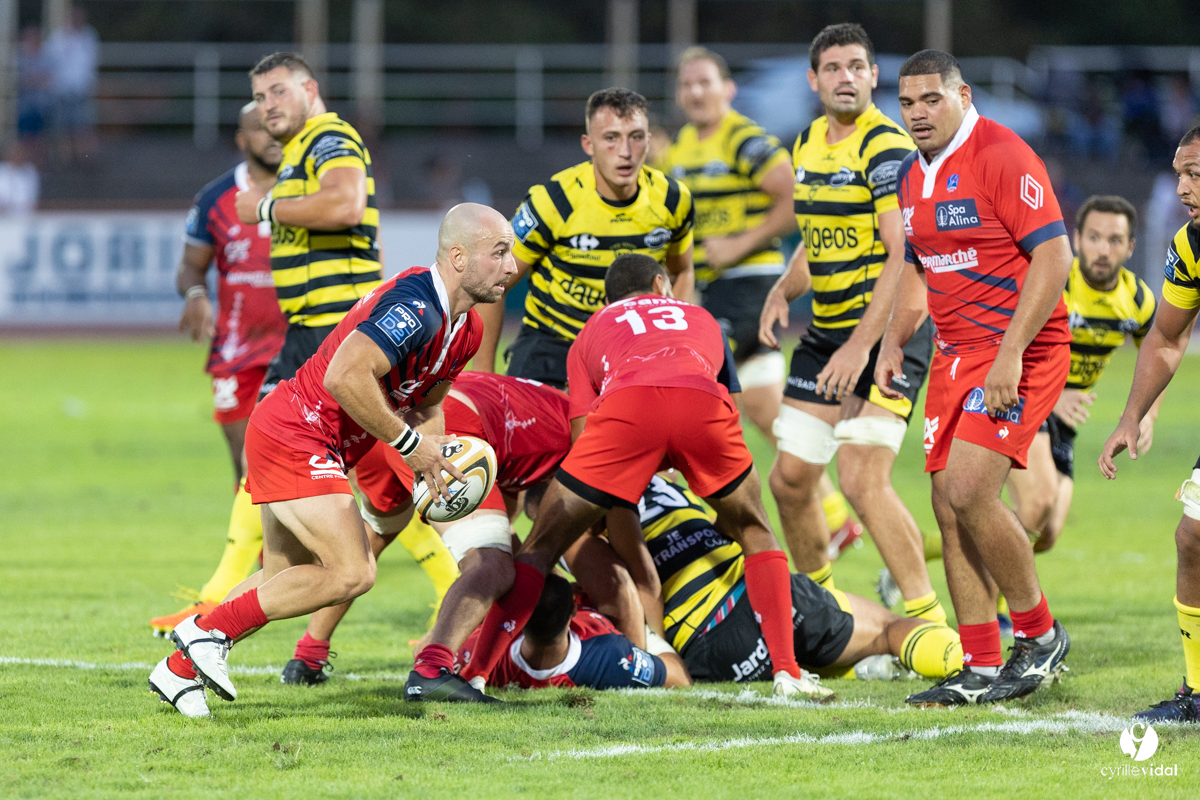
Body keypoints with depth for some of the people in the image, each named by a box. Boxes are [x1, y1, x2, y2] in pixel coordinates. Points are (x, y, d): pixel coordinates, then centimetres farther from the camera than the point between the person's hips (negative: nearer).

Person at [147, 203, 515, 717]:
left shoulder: (465, 329, 8)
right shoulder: (415, 306, -24)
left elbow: (425, 405, 21)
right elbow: (346, 377, -33)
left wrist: (433, 460, 1)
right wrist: (409, 443, -24)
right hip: (294, 437, -10)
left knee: (283, 581, 16)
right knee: (352, 573, -15)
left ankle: (181, 667, 26)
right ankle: (210, 628, -7)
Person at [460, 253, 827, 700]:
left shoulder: (591, 333, 38)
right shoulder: (700, 319, 43)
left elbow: (584, 440, 27)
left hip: (627, 402, -1)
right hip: (702, 400, 1)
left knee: (542, 546, 13)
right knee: (755, 533, 27)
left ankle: (475, 672, 3)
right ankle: (786, 671, 16)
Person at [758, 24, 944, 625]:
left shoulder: (886, 148, -15)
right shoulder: (807, 146, 12)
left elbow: (903, 258, -21)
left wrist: (861, 345, -26)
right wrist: (782, 292, 6)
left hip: (888, 331, -8)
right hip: (826, 330, 8)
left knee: (862, 479, -19)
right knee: (790, 477, 8)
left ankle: (927, 620, -13)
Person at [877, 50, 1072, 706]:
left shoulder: (1002, 155, -13)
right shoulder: (913, 175, 13)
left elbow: (1054, 256, -18)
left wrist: (1009, 354, -23)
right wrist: (893, 342, 9)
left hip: (1023, 350, -8)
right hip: (955, 352, 8)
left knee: (970, 491, -18)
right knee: (949, 507, 3)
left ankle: (1040, 635, 0)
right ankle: (982, 670, 9)